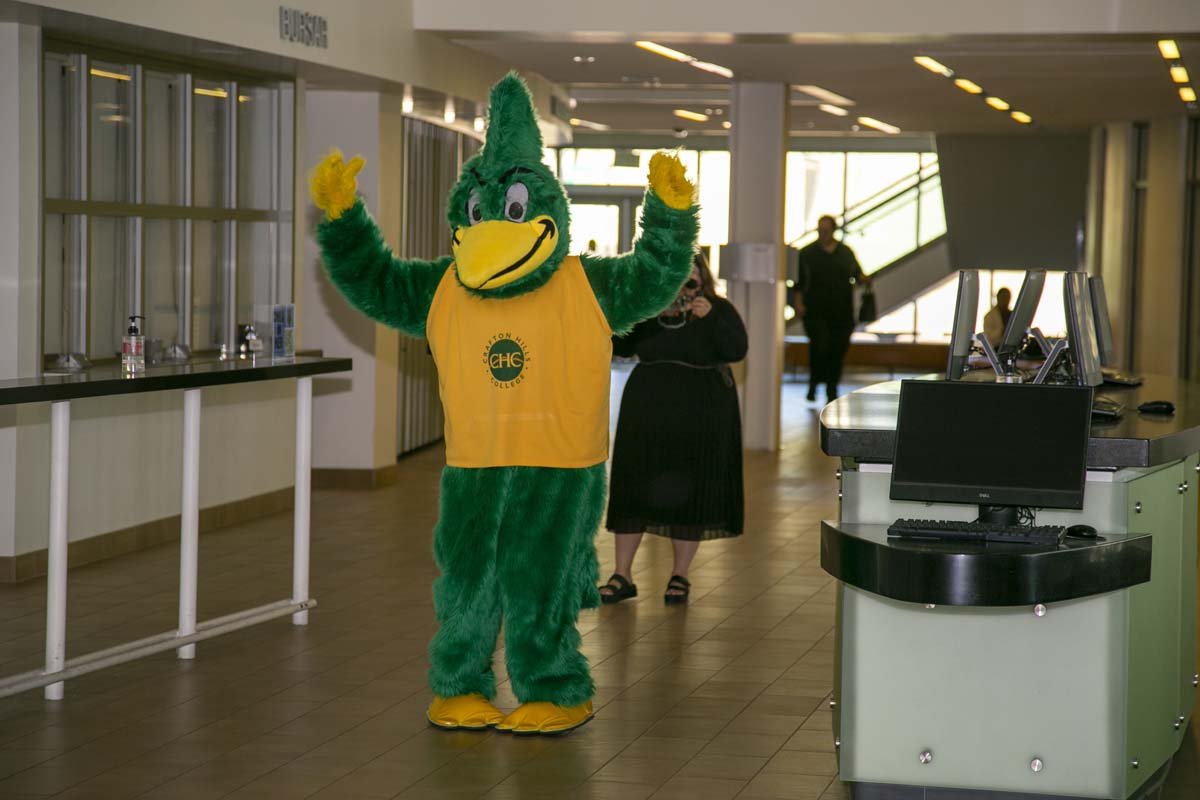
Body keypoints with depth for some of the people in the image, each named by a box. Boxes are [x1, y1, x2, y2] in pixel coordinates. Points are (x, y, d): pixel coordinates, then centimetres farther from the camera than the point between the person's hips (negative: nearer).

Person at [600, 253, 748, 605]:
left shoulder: (719, 310, -2)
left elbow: (737, 351, -14)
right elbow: (621, 347, -1)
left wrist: (710, 317, -26)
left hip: (699, 417, -2)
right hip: (647, 411, 2)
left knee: (689, 493, 2)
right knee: (633, 487, 1)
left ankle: (680, 576, 13)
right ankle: (622, 576, 8)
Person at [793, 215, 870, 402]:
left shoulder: (845, 252, 12)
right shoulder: (807, 253, 5)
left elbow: (857, 274, 18)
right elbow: (799, 281, 3)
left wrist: (864, 279, -5)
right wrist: (798, 302, -9)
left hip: (841, 311, 3)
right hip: (815, 311, -3)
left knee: (839, 348, 2)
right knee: (819, 344, -19)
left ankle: (832, 389, 16)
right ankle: (813, 384, 0)